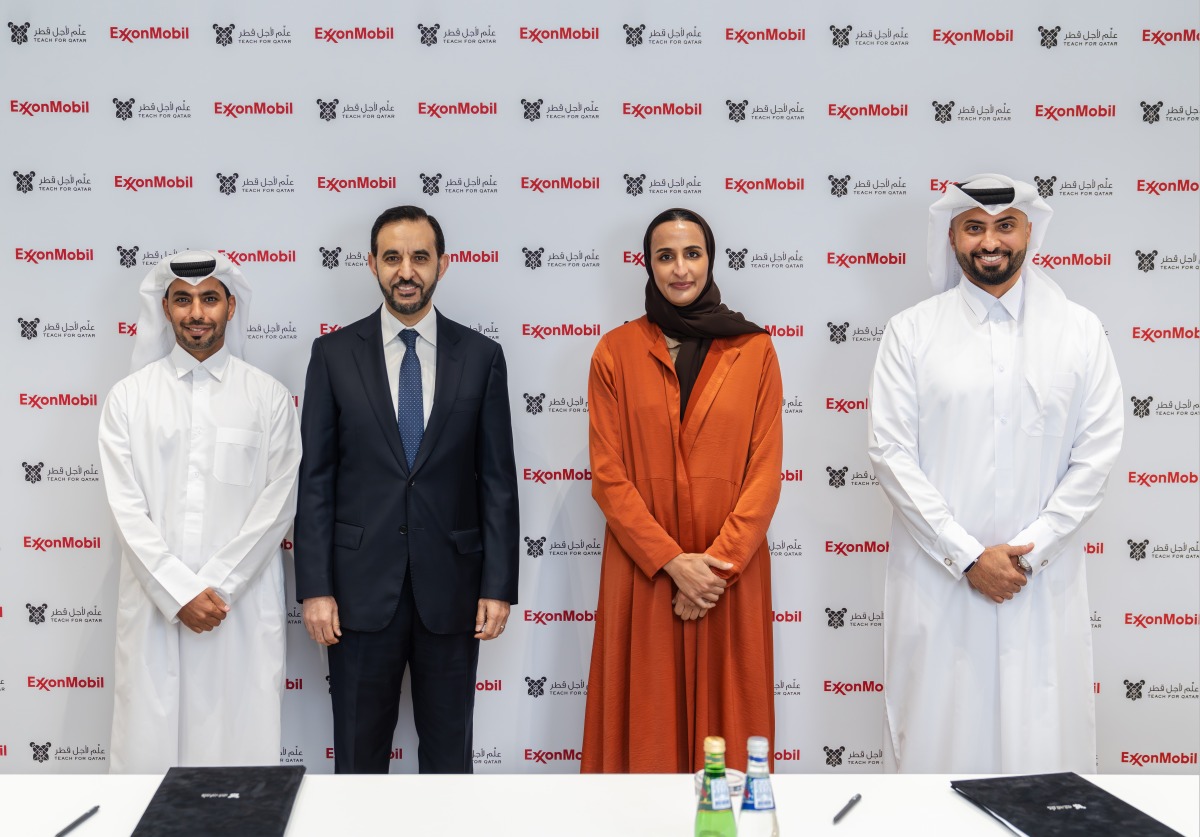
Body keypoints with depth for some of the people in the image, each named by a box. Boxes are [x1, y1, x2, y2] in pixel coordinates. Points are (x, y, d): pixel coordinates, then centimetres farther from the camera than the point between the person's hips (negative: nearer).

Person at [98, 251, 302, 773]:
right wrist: (180, 592, -10)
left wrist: (216, 586, -10)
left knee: (240, 745, 0)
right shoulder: (129, 397, 7)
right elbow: (126, 508, 0)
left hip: (243, 606, -1)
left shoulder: (269, 397, 5)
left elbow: (277, 504, -1)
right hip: (154, 605, 1)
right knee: (148, 748, 2)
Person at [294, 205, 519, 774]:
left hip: (451, 584, 0)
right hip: (362, 585, 0)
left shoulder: (481, 356, 3)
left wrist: (499, 586, -4)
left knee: (449, 757, 11)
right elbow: (315, 477, 0)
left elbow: (498, 479, 2)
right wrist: (314, 587, -6)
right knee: (358, 756, 10)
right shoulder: (334, 354, 2)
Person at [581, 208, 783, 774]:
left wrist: (718, 564, -11)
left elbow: (766, 471, -1)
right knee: (646, 724, 5)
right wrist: (674, 563, -11)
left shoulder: (754, 350, 4)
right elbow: (608, 475, -2)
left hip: (731, 573, 0)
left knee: (724, 717, 6)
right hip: (642, 573, 0)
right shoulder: (616, 352, 3)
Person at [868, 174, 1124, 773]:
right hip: (937, 582, 0)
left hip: (1044, 582, 1)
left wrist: (1030, 549, -7)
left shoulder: (1079, 331, 6)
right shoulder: (911, 332, 3)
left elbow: (1096, 453, 3)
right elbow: (890, 453, -3)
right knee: (935, 746, 3)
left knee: (1042, 745, 3)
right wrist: (968, 557, -9)